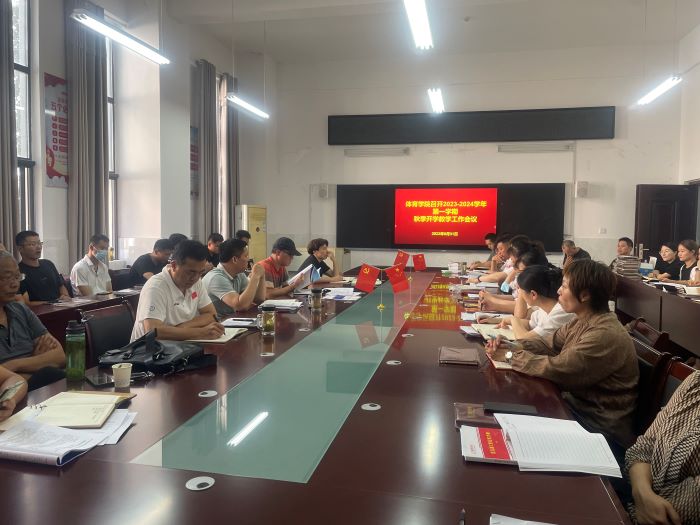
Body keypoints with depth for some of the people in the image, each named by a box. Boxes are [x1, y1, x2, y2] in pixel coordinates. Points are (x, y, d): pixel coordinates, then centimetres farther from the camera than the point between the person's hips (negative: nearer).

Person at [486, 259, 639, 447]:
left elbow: (556, 368, -26)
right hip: (578, 404, 7)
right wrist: (510, 347, -10)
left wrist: (511, 356, -14)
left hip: (601, 427, -7)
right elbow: (548, 344, 7)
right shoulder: (581, 322, 2)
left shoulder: (606, 335, -27)